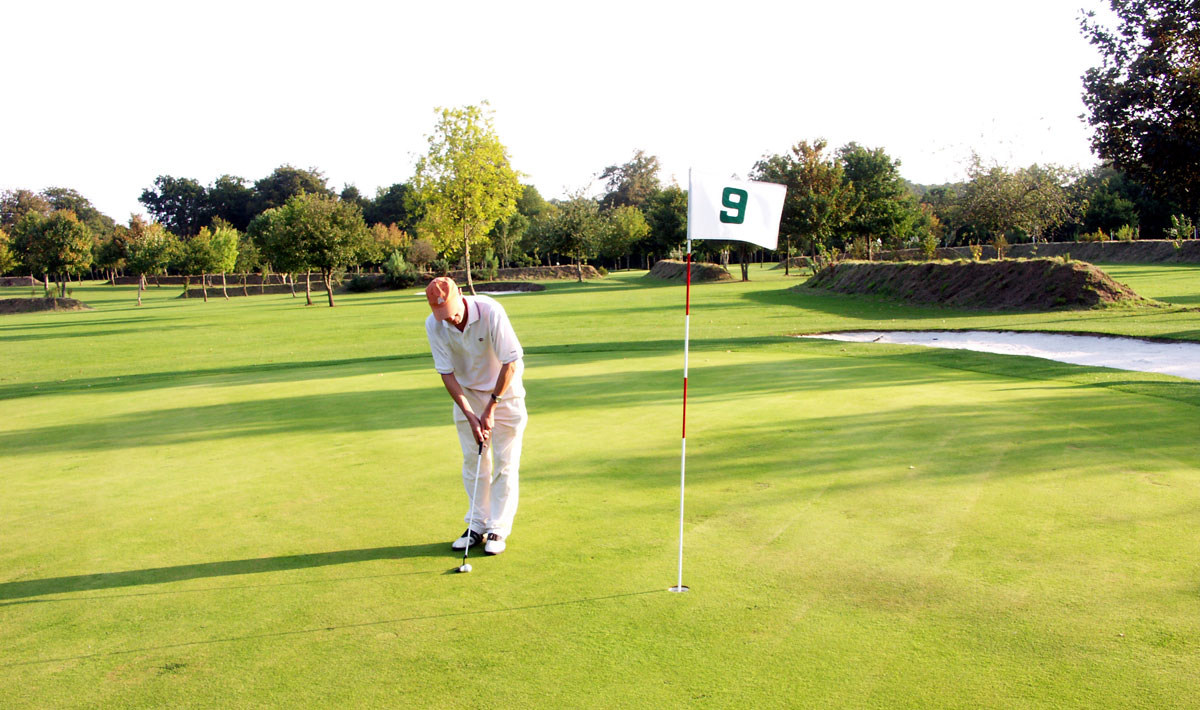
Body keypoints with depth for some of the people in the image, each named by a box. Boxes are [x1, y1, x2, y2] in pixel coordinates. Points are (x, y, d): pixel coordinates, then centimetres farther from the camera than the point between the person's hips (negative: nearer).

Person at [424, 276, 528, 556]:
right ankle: (477, 525, 18)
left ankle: (498, 529, 6)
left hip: (504, 389, -3)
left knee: (505, 462, -3)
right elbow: (446, 373, -12)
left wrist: (491, 408, -19)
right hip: (467, 392, 3)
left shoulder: (490, 311, -28)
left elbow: (510, 362, -22)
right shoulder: (433, 325, -17)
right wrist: (471, 416, -18)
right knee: (473, 460, 6)